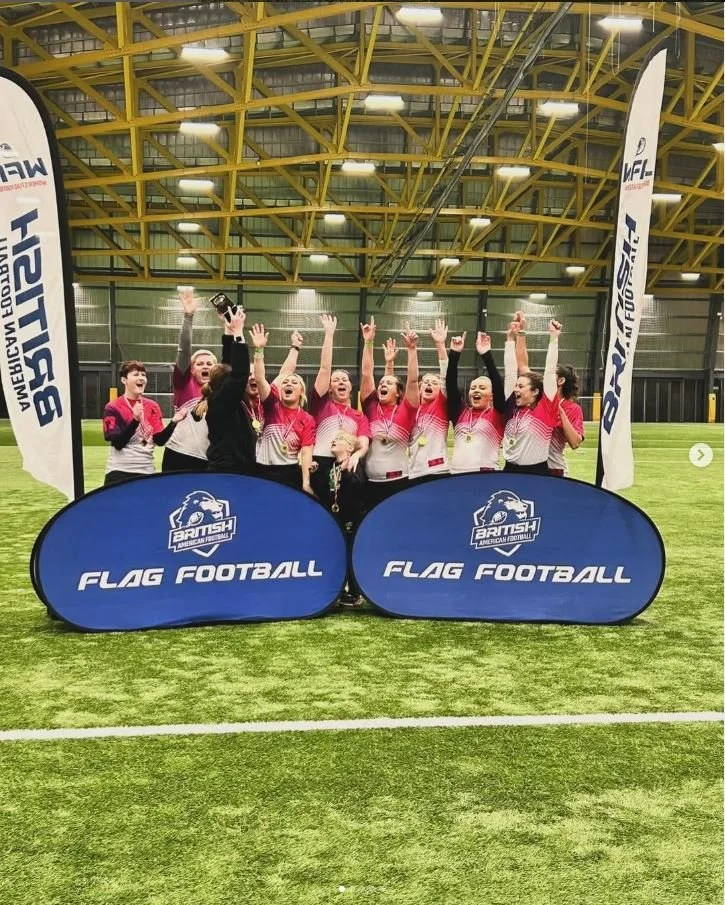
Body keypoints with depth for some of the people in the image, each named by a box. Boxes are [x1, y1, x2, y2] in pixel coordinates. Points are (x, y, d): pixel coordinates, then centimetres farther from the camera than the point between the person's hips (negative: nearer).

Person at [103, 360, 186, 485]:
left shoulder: (153, 406, 8)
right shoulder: (113, 408, -3)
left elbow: (159, 440, 1)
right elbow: (117, 442, -14)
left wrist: (174, 421, -14)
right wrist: (135, 420, -26)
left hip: (146, 471, 4)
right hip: (120, 471, -4)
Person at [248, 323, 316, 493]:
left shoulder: (307, 420, 2)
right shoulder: (273, 405, 3)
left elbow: (306, 452, -5)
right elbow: (259, 379, -10)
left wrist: (306, 482, -15)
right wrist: (259, 349, -22)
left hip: (291, 473, 0)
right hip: (263, 470, 0)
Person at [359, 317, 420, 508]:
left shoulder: (405, 411, 1)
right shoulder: (372, 407, 6)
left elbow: (413, 380, -8)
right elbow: (366, 374, 3)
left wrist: (412, 348, -14)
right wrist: (368, 342, -2)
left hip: (398, 481, -2)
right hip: (371, 481, 2)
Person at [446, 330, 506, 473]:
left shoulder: (497, 415, 4)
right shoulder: (460, 413, 13)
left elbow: (498, 385, -9)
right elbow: (450, 385, 3)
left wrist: (486, 355, -15)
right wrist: (454, 354, -7)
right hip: (457, 475, 4)